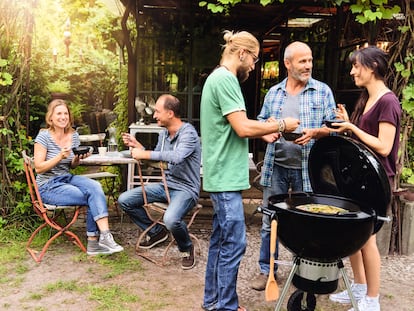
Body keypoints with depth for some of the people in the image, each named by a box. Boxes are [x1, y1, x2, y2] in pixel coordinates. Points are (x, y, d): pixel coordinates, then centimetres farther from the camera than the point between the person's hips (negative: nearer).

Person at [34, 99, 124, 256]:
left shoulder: (74, 135, 6)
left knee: (95, 186, -26)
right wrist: (60, 156, -24)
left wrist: (78, 158, -9)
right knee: (94, 197, -24)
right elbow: (39, 168, -12)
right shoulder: (44, 136, -9)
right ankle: (104, 236, -15)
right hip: (48, 186, -5)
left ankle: (94, 242, -24)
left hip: (68, 178, 5)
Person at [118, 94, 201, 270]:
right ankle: (156, 232, 19)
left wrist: (144, 154, -31)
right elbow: (155, 158, 21)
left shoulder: (188, 133, -18)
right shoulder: (164, 134, 8)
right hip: (165, 185, 8)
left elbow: (177, 157, -37)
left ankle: (187, 248, -1)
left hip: (185, 189, -8)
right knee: (124, 200, 1)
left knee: (171, 219, -36)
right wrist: (137, 146, 7)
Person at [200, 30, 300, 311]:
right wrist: (281, 125, -8)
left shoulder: (218, 77, 17)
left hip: (222, 175, 10)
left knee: (221, 240, 15)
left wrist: (265, 131, 11)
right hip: (226, 176, -10)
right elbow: (243, 127, -20)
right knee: (234, 244, -4)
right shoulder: (225, 79, -14)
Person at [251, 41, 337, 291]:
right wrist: (267, 134, -7)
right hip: (276, 167, 2)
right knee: (269, 221, 9)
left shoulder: (322, 91, 3)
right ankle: (267, 269, 24)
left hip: (307, 169, -2)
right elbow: (261, 123, 14)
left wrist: (314, 133, -18)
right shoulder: (273, 93, 10)